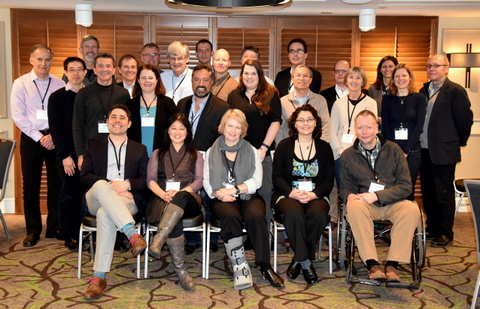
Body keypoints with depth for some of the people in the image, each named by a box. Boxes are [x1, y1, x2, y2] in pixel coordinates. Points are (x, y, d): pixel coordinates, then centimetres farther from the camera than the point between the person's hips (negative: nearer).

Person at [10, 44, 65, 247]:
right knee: (31, 185, 5)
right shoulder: (20, 84, -1)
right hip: (31, 138, -1)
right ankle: (33, 231, 15)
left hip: (55, 138, 1)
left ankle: (54, 228, 18)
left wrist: (53, 135, -10)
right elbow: (18, 116, -6)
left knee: (56, 184, 6)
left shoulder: (59, 84, 3)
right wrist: (39, 137, -11)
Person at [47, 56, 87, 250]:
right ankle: (70, 236, 13)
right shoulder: (57, 97, 3)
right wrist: (65, 155, -9)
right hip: (68, 155, -2)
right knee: (69, 195, 3)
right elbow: (55, 129, -2)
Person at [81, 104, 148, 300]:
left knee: (105, 213, -37)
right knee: (101, 185, -37)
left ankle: (99, 277, -38)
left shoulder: (139, 150, 22)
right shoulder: (94, 147, 22)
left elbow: (145, 181, 9)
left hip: (126, 200, -1)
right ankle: (133, 234, -49)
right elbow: (85, 177, 6)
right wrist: (109, 184, -10)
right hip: (96, 199, 1)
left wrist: (127, 184, -11)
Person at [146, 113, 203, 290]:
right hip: (162, 199, 0)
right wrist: (164, 194, -13)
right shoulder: (157, 154, 26)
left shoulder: (196, 155, 24)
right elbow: (151, 180, 10)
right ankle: (180, 269, -35)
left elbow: (198, 181, 8)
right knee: (174, 220, -37)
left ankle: (158, 240, -52)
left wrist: (179, 192, -13)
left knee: (181, 198, -40)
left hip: (188, 200, 0)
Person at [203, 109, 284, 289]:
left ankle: (265, 266, -30)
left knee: (256, 217, -32)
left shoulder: (252, 152, 15)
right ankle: (240, 267, -33)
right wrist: (219, 193, -14)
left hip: (248, 196, 0)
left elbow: (256, 181, 2)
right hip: (221, 199, 0)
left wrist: (234, 189, -12)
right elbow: (206, 182, 6)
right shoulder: (211, 152, 17)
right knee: (231, 217, -34)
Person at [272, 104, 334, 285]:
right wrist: (292, 193, -17)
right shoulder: (284, 146, 9)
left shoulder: (324, 148, 12)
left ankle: (299, 260, -15)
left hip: (316, 197, 1)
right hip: (288, 195, -1)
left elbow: (329, 180, 6)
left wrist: (313, 194, -14)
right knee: (294, 212, -36)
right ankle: (306, 262, -22)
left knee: (319, 214, -33)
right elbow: (277, 177, 2)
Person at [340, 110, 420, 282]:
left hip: (392, 203, 0)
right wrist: (349, 195, -13)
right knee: (355, 206, -35)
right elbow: (345, 187, 13)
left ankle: (392, 264, -26)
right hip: (365, 204, 0)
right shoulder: (348, 155, 7)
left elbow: (405, 186, -2)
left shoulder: (393, 150, 3)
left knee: (411, 208, -32)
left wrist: (376, 196, -15)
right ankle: (372, 264, -32)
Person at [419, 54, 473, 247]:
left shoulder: (455, 91, -8)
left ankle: (445, 234, 12)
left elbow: (465, 119, -8)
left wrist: (459, 142, 1)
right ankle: (432, 229, 25)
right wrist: (417, 143, 10)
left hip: (443, 151, -6)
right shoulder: (424, 90, 11)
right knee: (428, 193, 13)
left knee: (444, 194, 2)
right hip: (424, 150, 6)